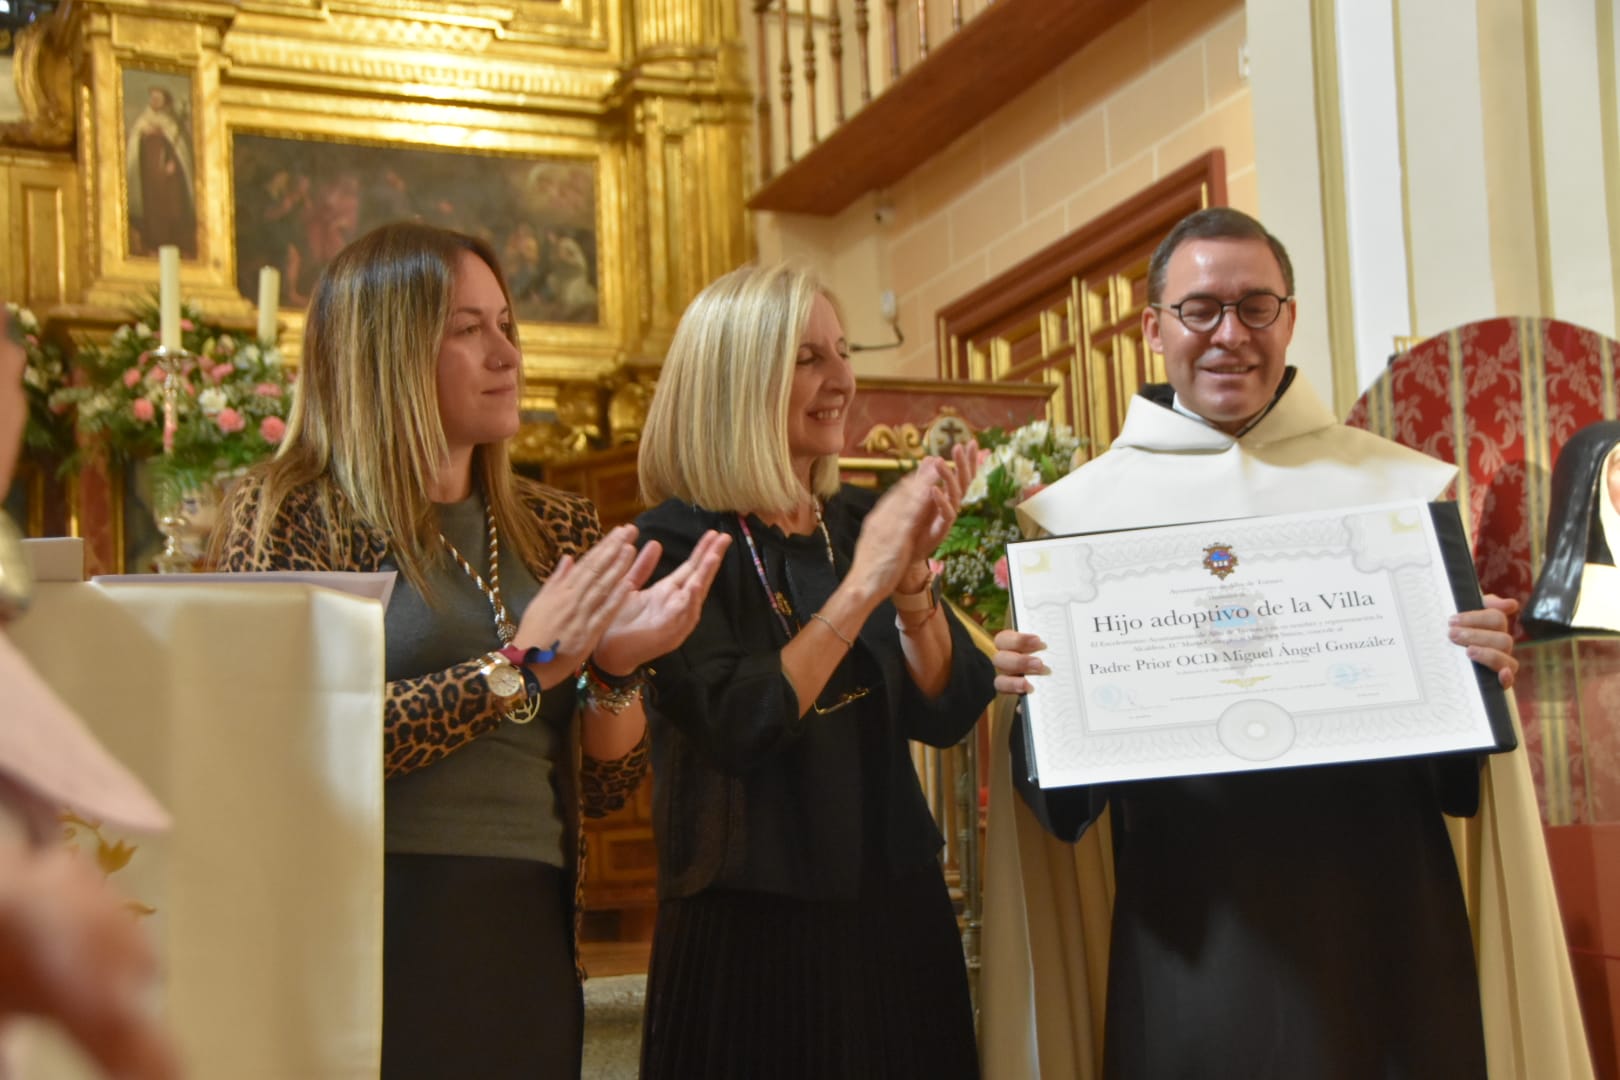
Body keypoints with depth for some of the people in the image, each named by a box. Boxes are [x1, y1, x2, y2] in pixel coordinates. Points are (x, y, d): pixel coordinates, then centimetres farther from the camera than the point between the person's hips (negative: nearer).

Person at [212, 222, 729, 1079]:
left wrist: (619, 667, -8)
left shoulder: (558, 532, 10)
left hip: (531, 947, 5)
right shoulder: (287, 514, -3)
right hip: (377, 944, -4)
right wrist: (522, 664, -16)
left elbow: (603, 790, 10)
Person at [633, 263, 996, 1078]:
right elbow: (736, 730, -22)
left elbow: (947, 714, 0)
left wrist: (911, 576, -15)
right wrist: (861, 585, -22)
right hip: (753, 936, -5)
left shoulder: (861, 523, 5)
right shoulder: (678, 543, -10)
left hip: (896, 916, 5)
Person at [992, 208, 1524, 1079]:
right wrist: (1031, 690, -15)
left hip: (1379, 902, 1)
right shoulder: (1078, 508, 4)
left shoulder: (1401, 485, 6)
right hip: (1191, 920, -1)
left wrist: (1483, 669, -13)